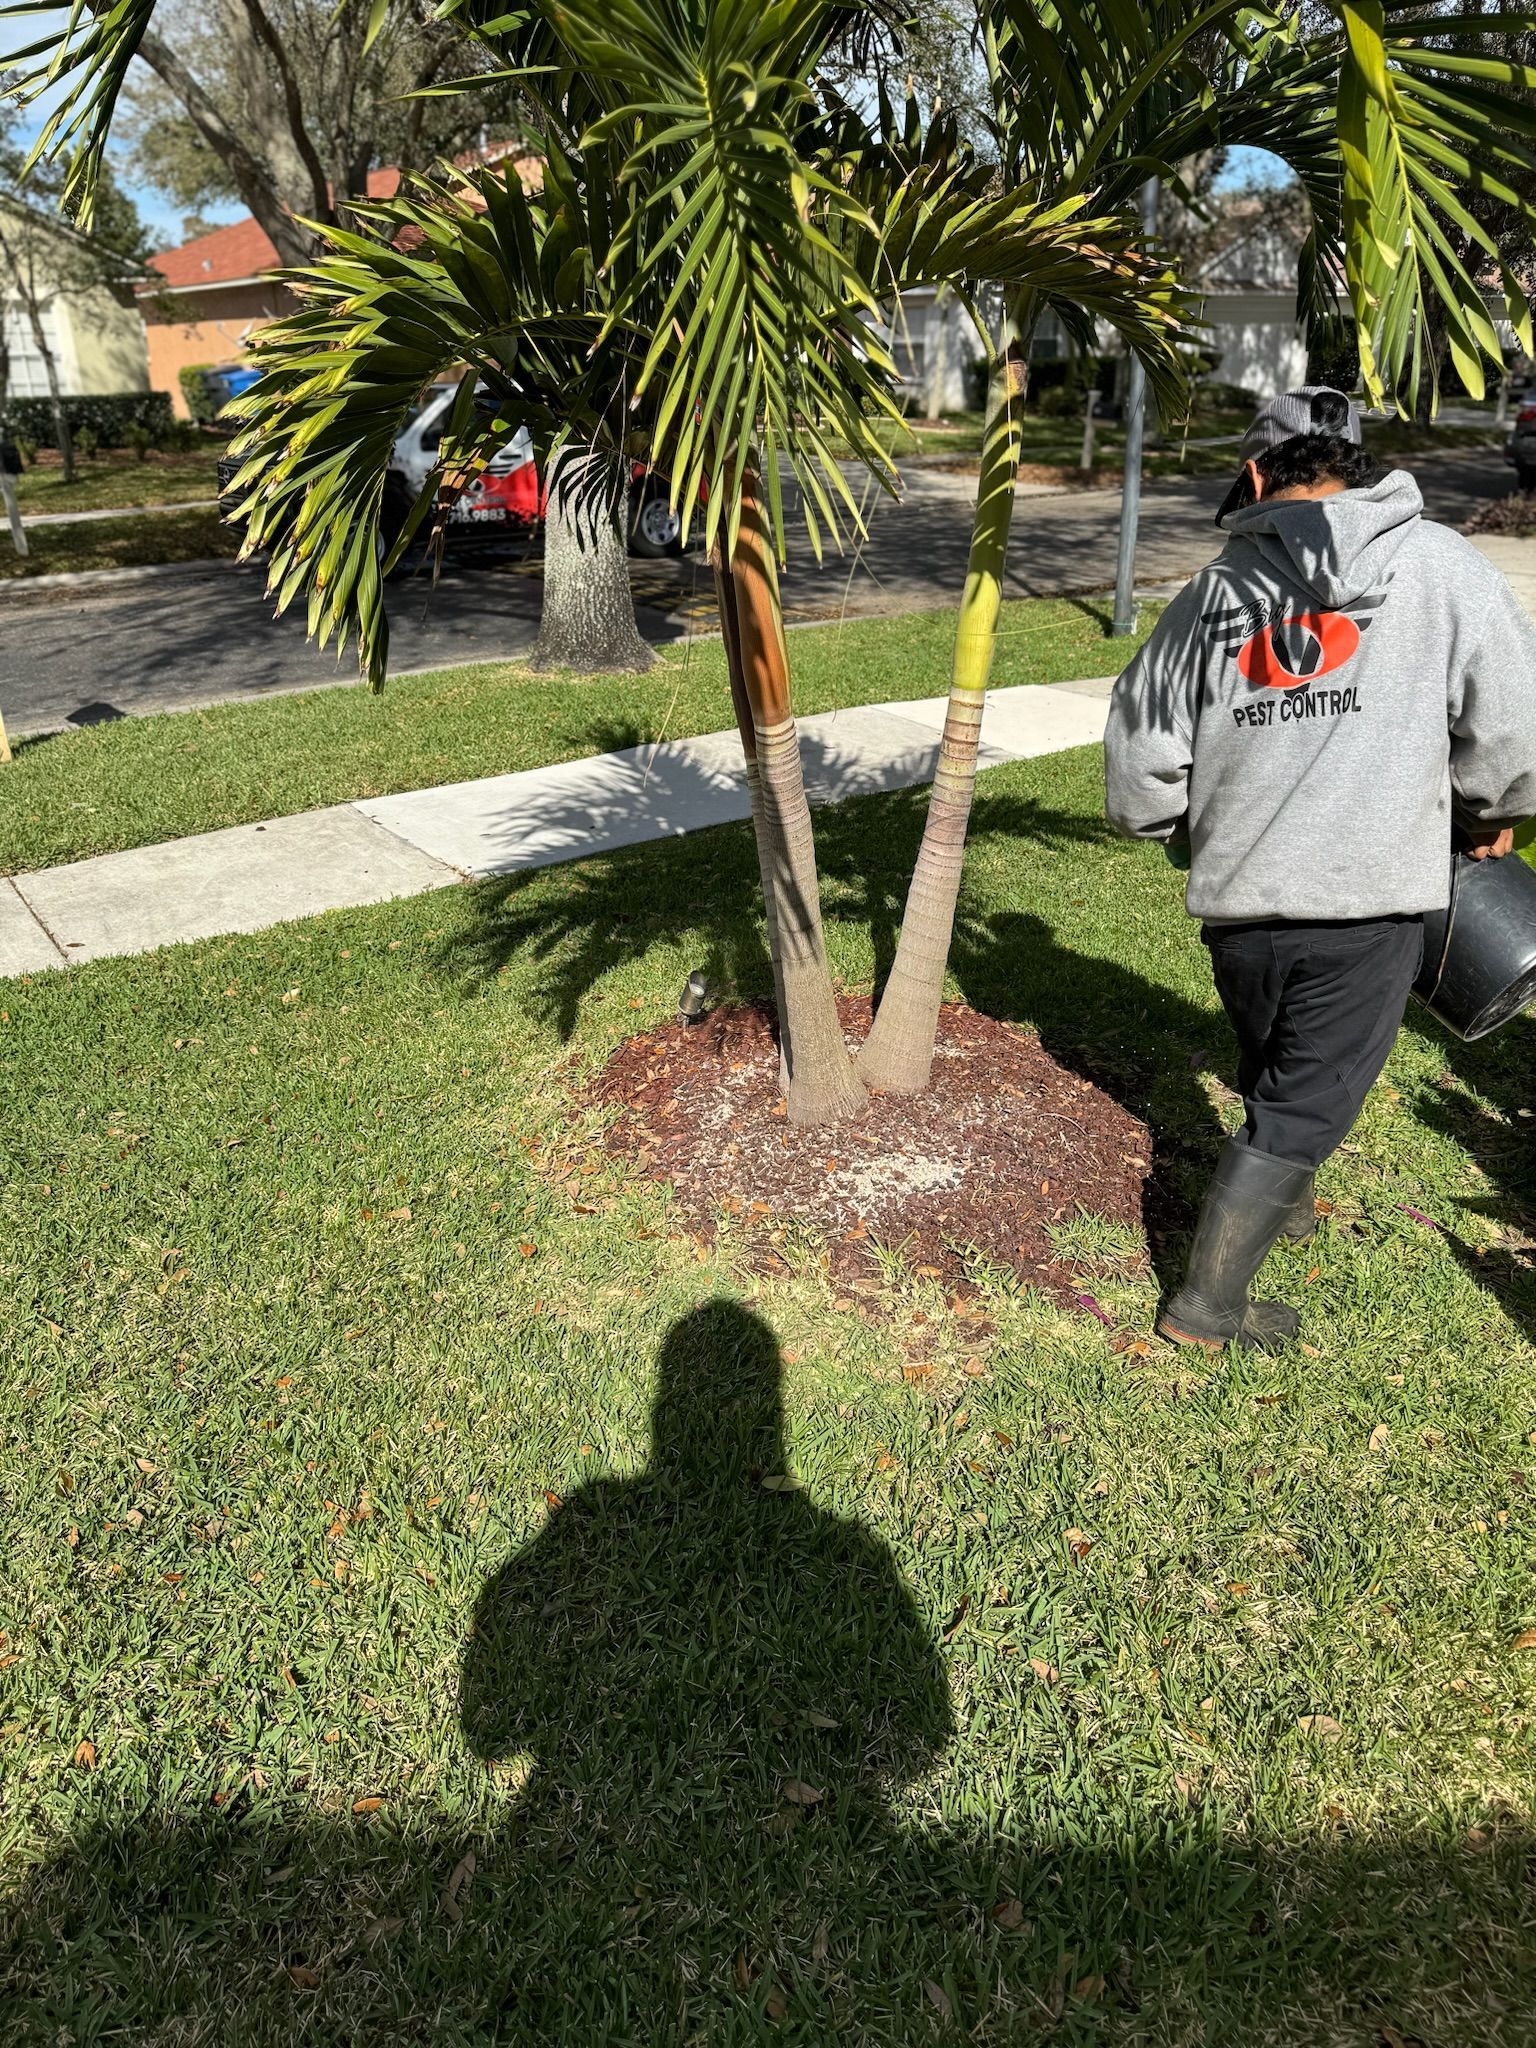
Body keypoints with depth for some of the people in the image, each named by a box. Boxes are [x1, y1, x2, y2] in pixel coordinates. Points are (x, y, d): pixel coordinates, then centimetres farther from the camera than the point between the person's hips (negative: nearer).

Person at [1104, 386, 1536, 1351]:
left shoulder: (1211, 592, 7)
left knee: (1275, 1071, 26)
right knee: (1304, 1105, 7)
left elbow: (1138, 774, 6)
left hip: (1237, 902, 4)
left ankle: (1285, 1198, 50)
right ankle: (1207, 1303, 12)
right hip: (1369, 899, -3)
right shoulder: (1443, 566, -1)